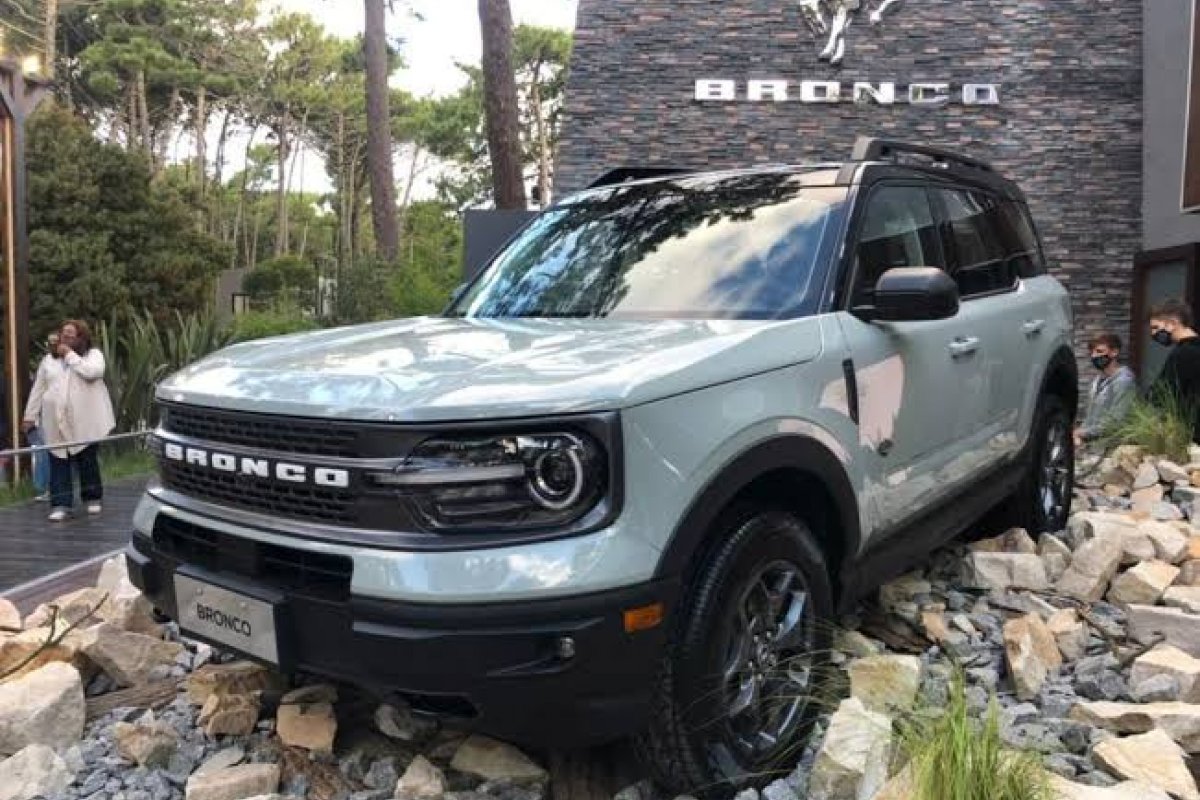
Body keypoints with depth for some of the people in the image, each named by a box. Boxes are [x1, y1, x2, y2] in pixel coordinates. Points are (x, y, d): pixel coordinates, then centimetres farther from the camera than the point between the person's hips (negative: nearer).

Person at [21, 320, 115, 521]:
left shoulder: (93, 354, 4)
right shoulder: (52, 360, 16)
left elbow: (93, 372, -19)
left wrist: (70, 355, -10)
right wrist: (31, 414, 13)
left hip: (85, 422, -3)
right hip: (56, 422, 4)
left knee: (88, 462, 5)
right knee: (59, 464, 0)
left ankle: (93, 499, 19)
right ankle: (60, 505, 2)